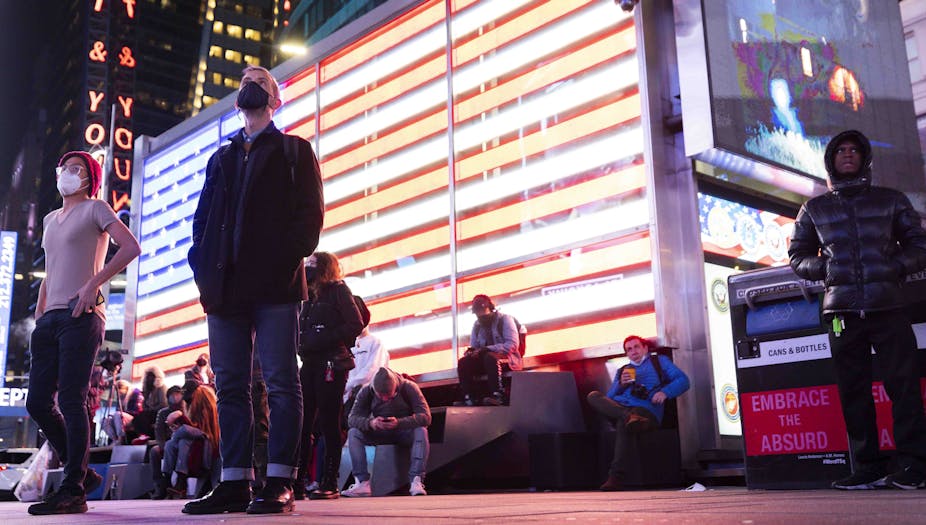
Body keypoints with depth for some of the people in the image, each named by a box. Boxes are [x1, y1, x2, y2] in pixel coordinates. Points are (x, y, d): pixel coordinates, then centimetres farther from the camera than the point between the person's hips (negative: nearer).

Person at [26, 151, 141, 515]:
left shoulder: (95, 209, 4)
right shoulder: (51, 220, 25)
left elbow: (131, 247, -10)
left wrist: (93, 284, -15)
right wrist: (38, 316, 16)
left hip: (80, 316, -7)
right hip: (50, 319, 8)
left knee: (71, 402, -10)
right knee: (38, 403, 3)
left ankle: (72, 491, -5)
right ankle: (82, 473, 15)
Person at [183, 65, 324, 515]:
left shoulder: (294, 151, 12)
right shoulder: (221, 158, 26)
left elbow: (310, 212, 0)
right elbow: (202, 216, 19)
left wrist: (289, 260, -13)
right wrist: (201, 263, 3)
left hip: (275, 283, -5)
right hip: (225, 287, 5)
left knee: (281, 382, -5)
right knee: (230, 384, 3)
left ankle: (279, 483, -3)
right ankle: (234, 484, 8)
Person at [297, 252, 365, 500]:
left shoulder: (338, 290, 0)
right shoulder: (311, 296, 22)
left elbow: (355, 325, -10)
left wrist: (323, 341, -15)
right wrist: (303, 345, 3)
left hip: (331, 364, -7)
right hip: (310, 364, 7)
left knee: (329, 423, -5)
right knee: (302, 422, 2)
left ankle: (329, 483, -1)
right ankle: (297, 479, 5)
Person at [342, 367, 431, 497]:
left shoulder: (409, 388, -19)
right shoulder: (366, 392, -12)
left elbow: (426, 416, -27)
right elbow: (352, 418, -17)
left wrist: (399, 423, -42)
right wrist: (370, 423, -39)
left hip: (405, 432, -2)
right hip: (380, 434, 2)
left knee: (421, 431, -34)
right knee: (353, 433, -22)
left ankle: (416, 481, -37)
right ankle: (363, 482, -27)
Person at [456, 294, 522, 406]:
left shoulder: (505, 319, -9)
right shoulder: (477, 325, 8)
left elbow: (512, 345, -20)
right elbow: (473, 347, 13)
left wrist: (487, 349, -28)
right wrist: (470, 351, -14)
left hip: (506, 358, -6)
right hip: (485, 359, 6)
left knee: (490, 358, -38)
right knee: (463, 362, -18)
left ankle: (497, 396, -38)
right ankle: (470, 398, -24)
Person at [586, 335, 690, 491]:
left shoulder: (659, 361, 24)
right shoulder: (622, 371, 32)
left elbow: (683, 380, 9)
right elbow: (609, 397, 20)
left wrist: (665, 392, -9)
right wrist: (621, 384, 1)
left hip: (647, 410, -5)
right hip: (620, 407, 5)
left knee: (622, 423, -38)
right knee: (593, 395, -21)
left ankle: (616, 477, -40)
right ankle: (628, 417, -41)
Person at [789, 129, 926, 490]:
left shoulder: (891, 200, 13)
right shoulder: (814, 209, 15)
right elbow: (798, 255, 16)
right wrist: (824, 267, -3)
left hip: (888, 307, -1)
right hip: (842, 311, 1)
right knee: (853, 390, 2)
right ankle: (867, 469, 7)